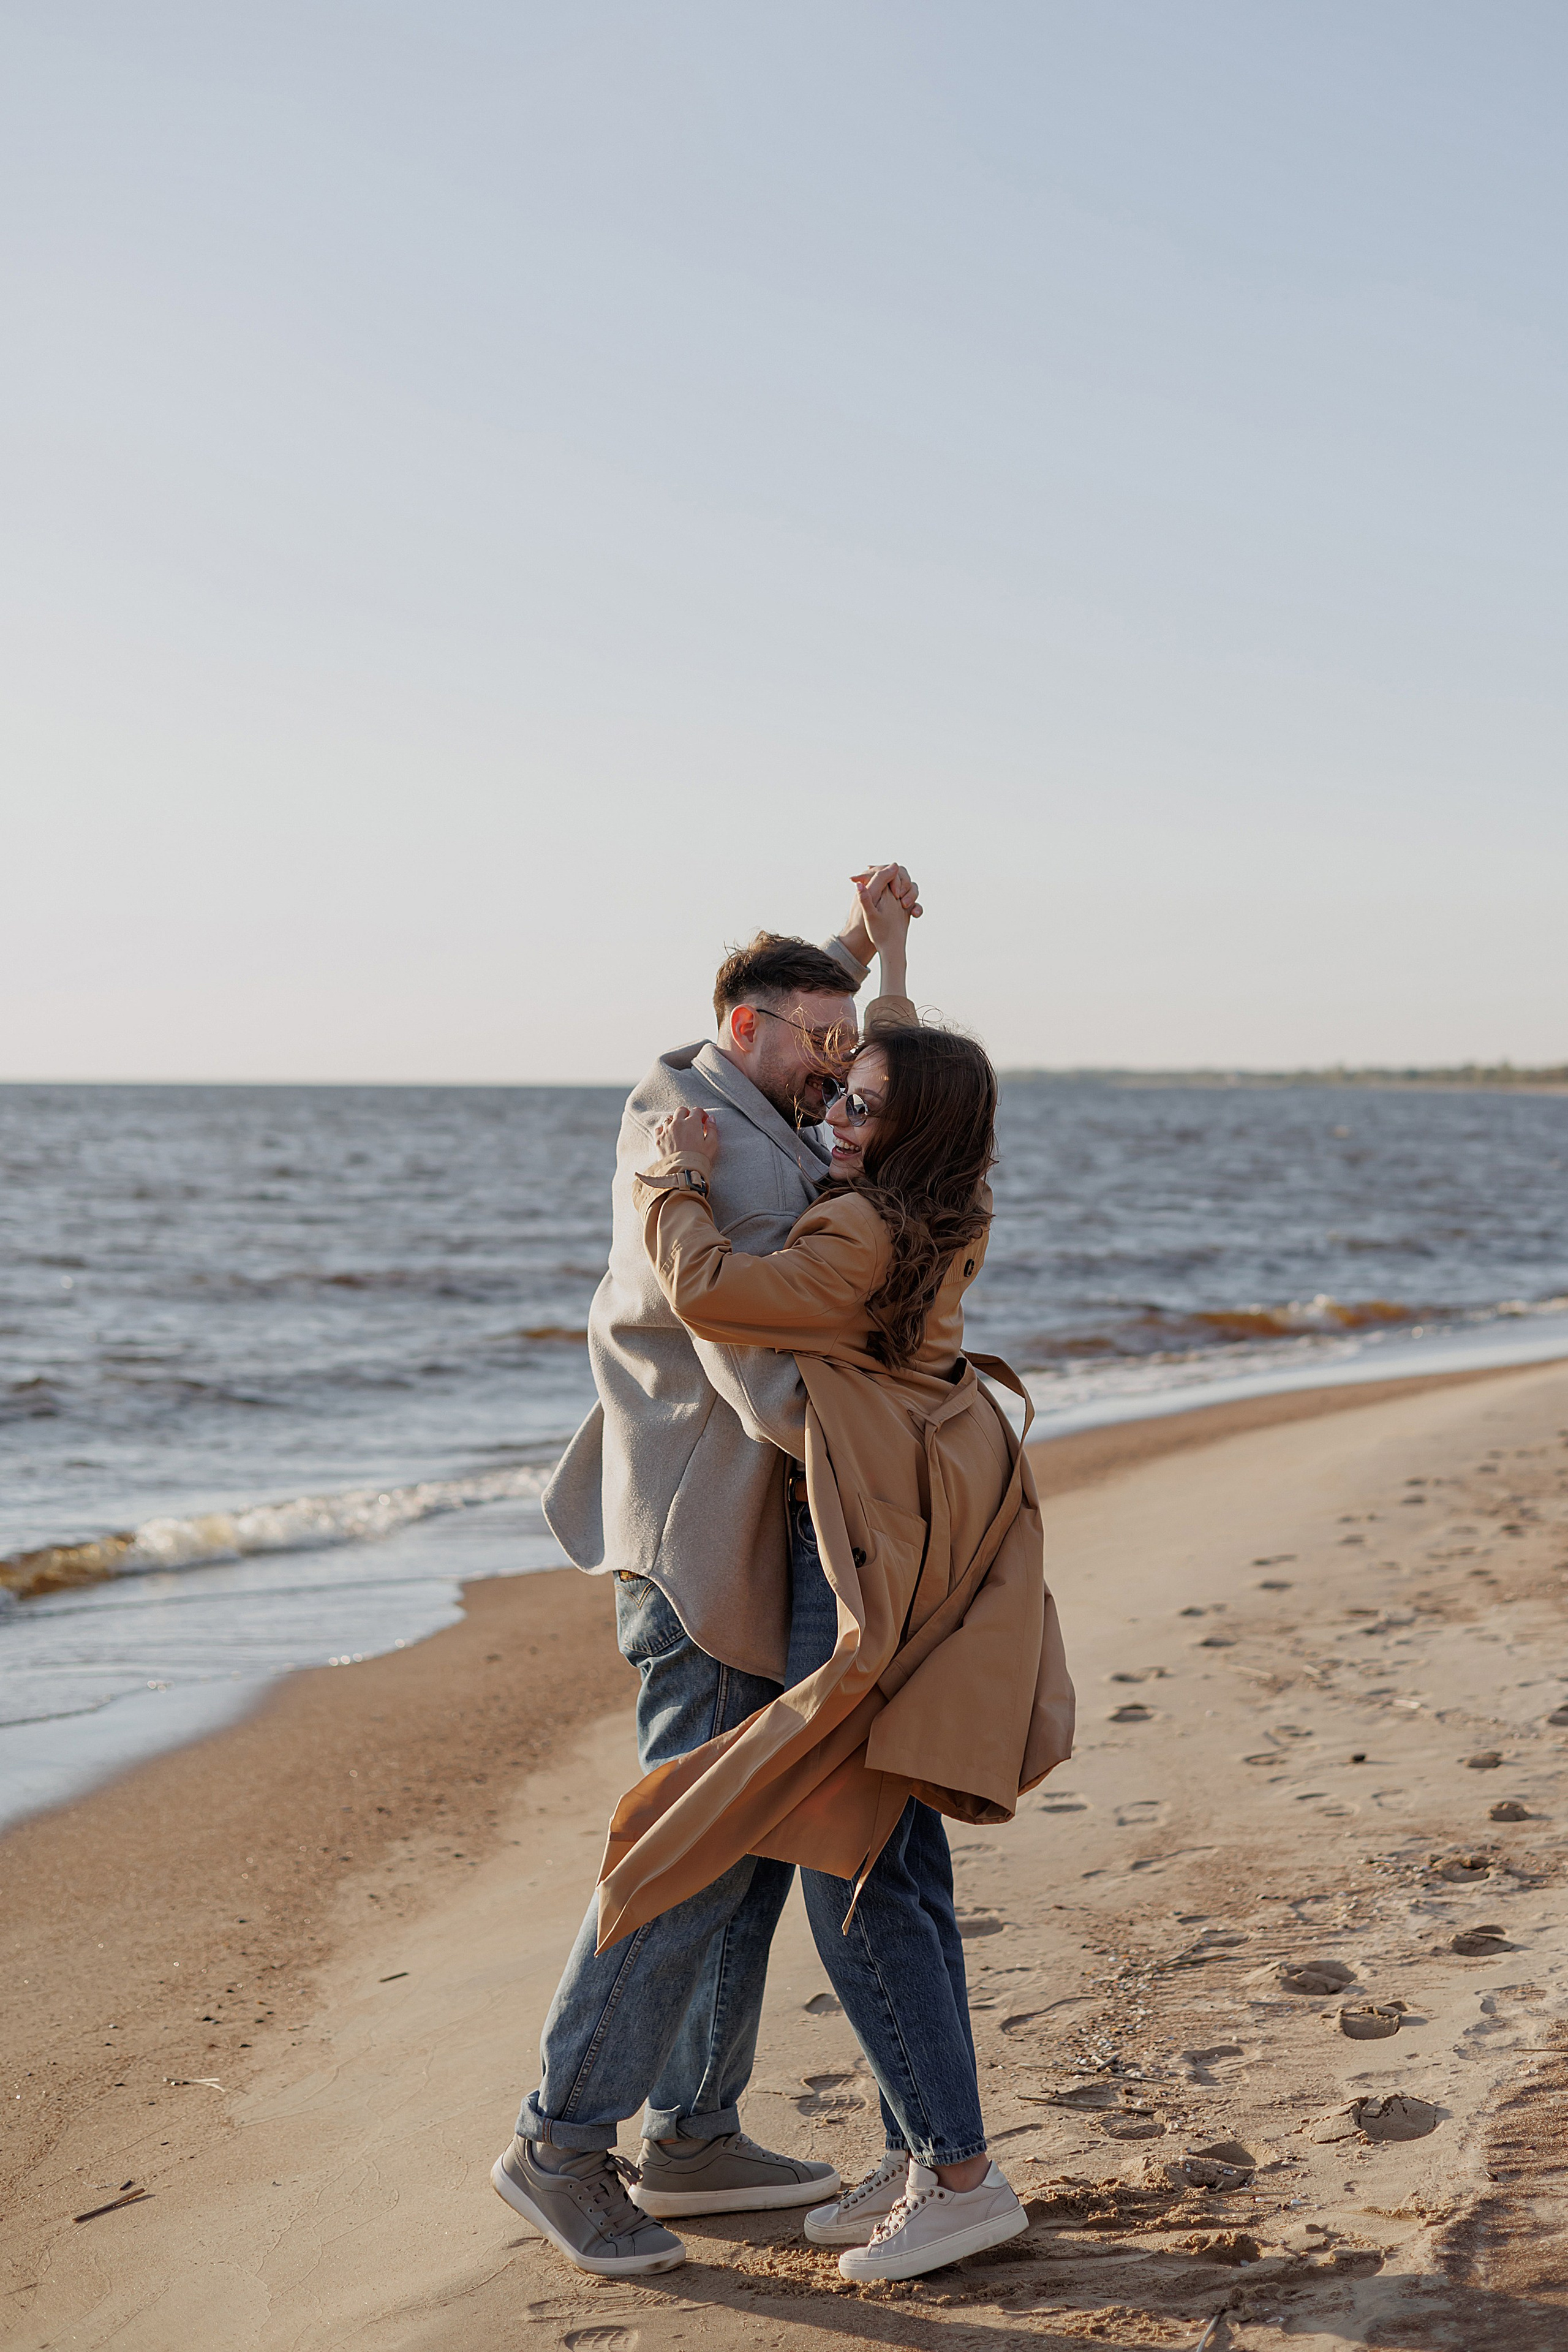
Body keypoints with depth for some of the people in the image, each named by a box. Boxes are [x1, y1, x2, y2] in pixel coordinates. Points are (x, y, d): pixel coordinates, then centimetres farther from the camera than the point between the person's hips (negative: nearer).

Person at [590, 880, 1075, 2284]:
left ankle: (964, 2177, -2)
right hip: (929, 1542, 10)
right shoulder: (947, 1210, 9)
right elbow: (909, 1068, 28)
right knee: (897, 1869, 12)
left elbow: (710, 1294, -24)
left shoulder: (867, 1240, -18)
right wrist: (891, 957, 37)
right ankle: (923, 2160, 18)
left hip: (878, 1555, -10)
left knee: (846, 1873, -7)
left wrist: (683, 1179, -9)